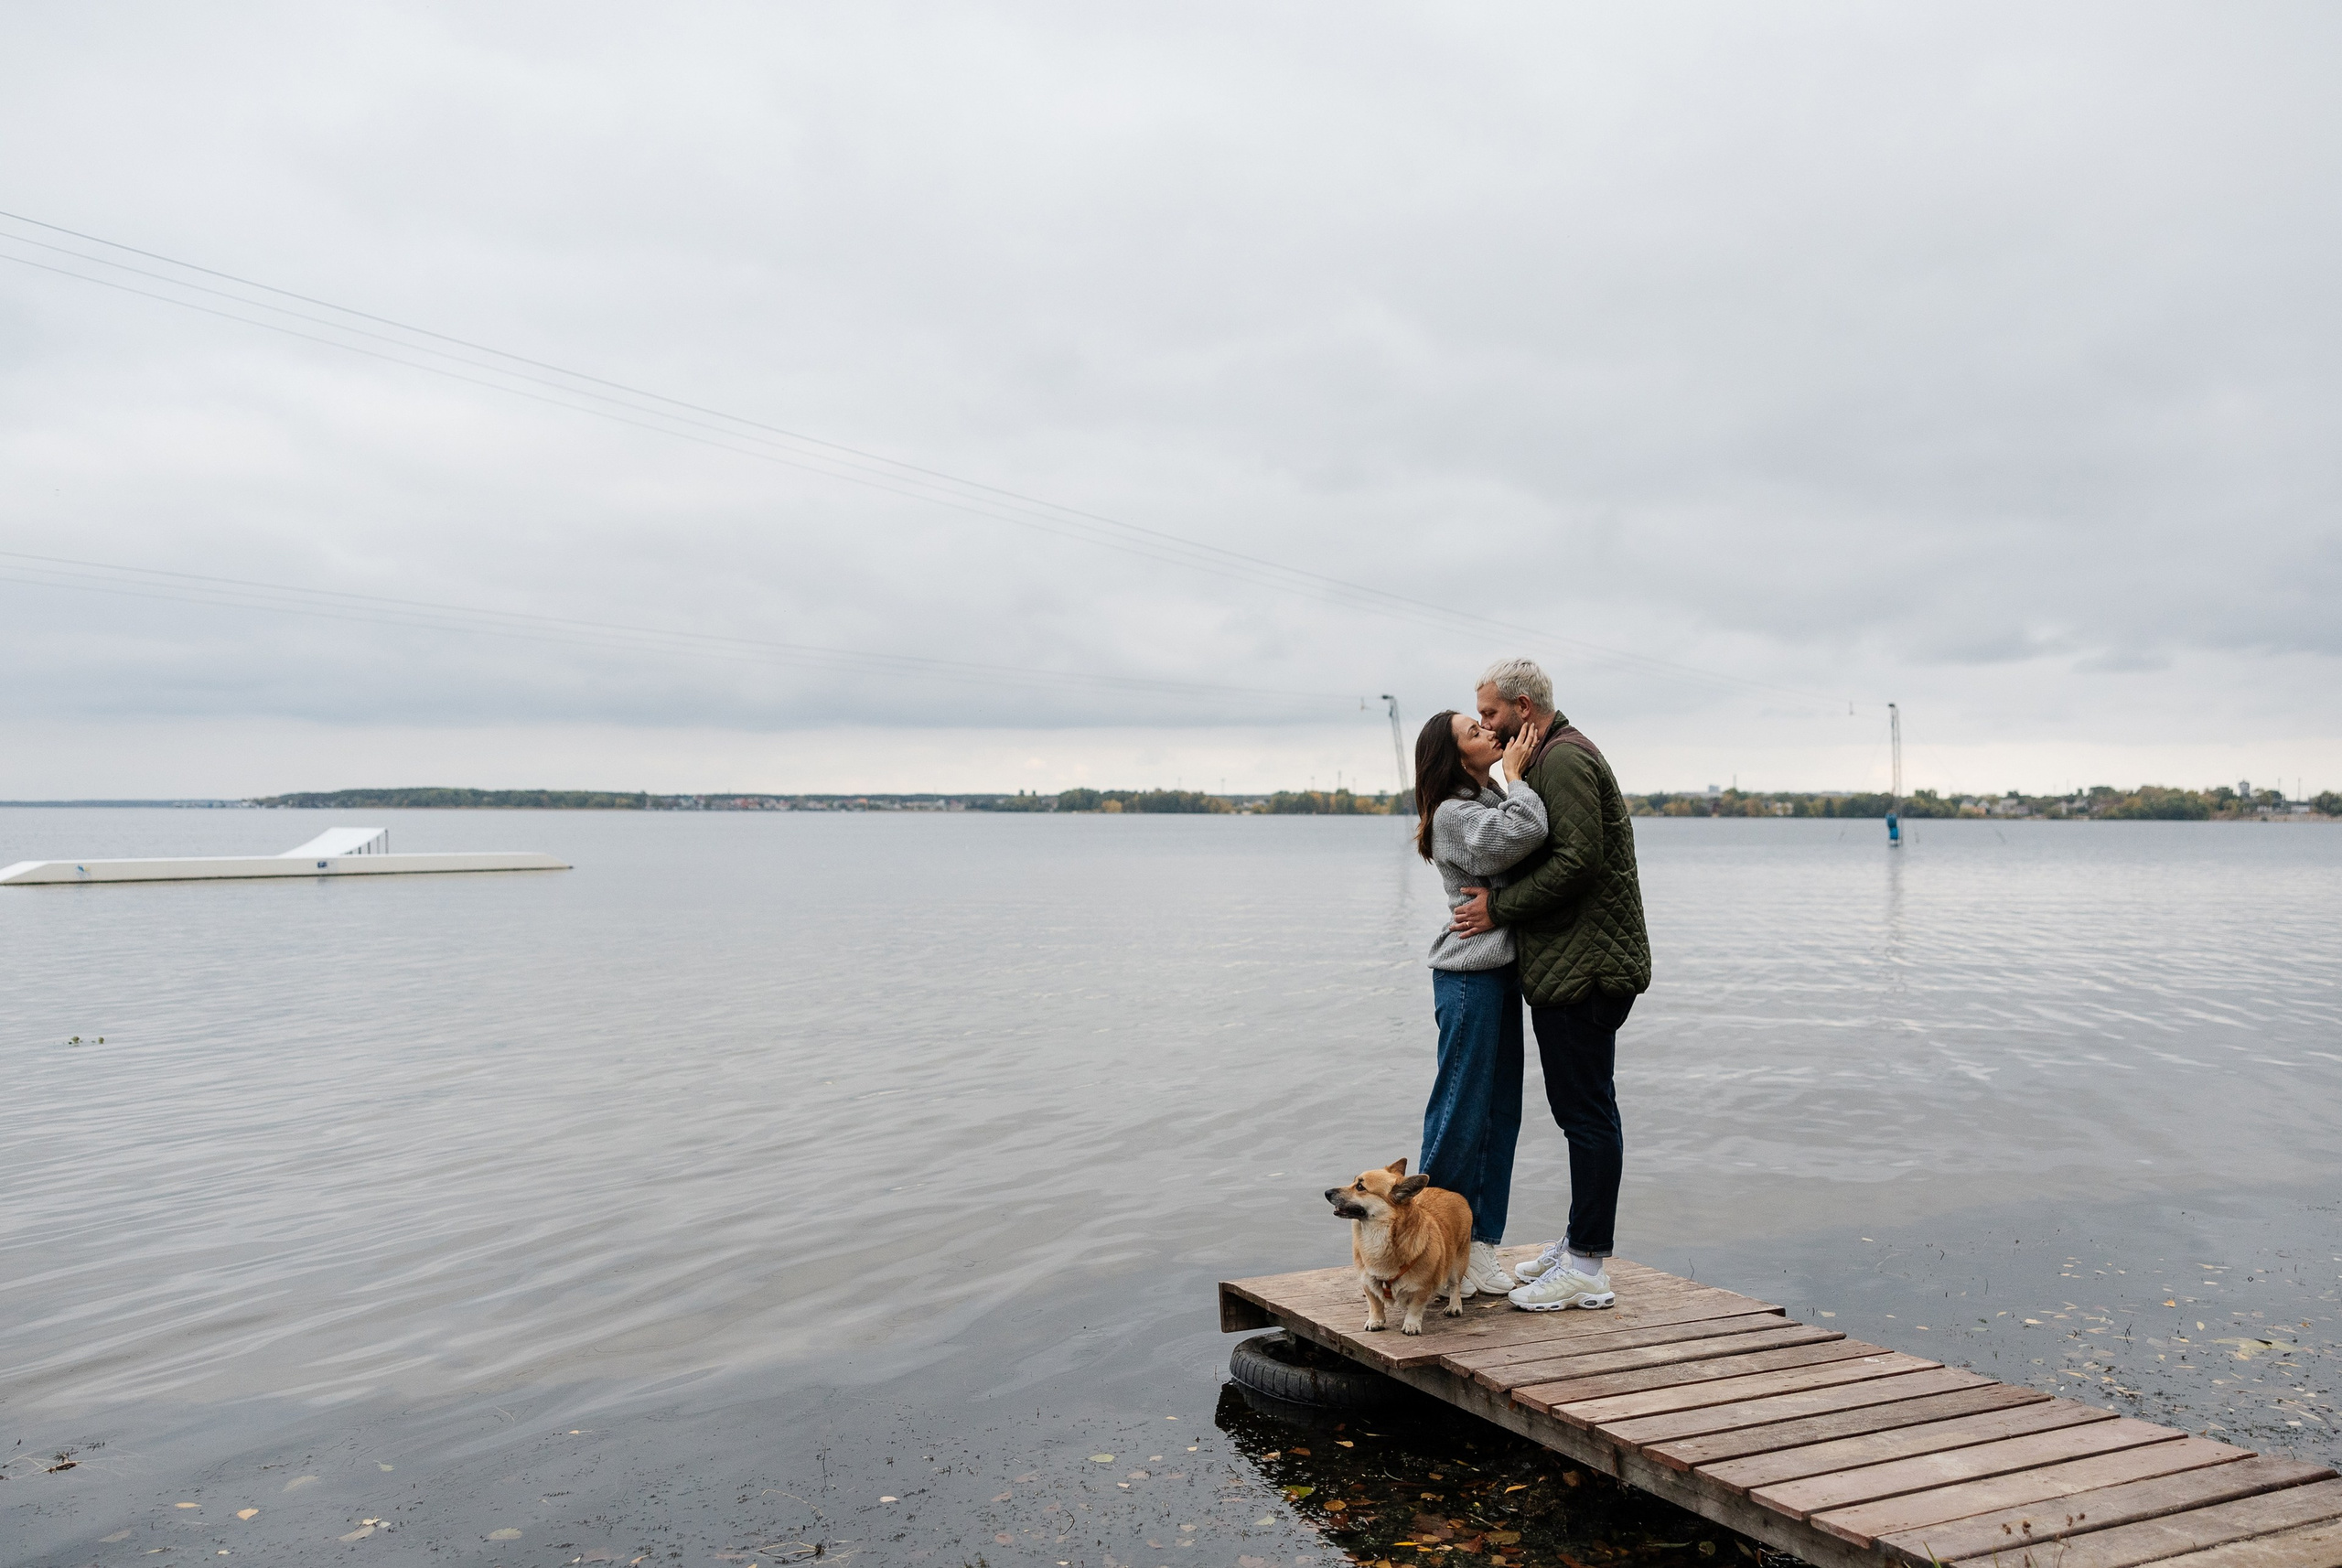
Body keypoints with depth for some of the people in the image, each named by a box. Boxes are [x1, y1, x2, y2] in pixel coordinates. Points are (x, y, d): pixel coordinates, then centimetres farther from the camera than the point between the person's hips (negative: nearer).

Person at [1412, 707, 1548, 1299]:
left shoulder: (1492, 802, 16)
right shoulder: (1454, 814, -14)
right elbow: (1525, 833, -28)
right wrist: (1515, 775, -15)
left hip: (1500, 973, 9)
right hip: (1469, 976, -9)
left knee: (1502, 1110, 10)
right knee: (1462, 1112, -4)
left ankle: (1480, 1245, 17)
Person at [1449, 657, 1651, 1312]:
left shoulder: (1565, 759, -12)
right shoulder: (1553, 758, 21)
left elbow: (1577, 860, -22)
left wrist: (1500, 906, -15)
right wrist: (1498, 901, 8)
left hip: (1583, 969, -11)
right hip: (1566, 967, 11)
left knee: (1587, 1111, -6)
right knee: (1579, 1106, 16)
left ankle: (1587, 1266, 0)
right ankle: (1579, 1241, 26)